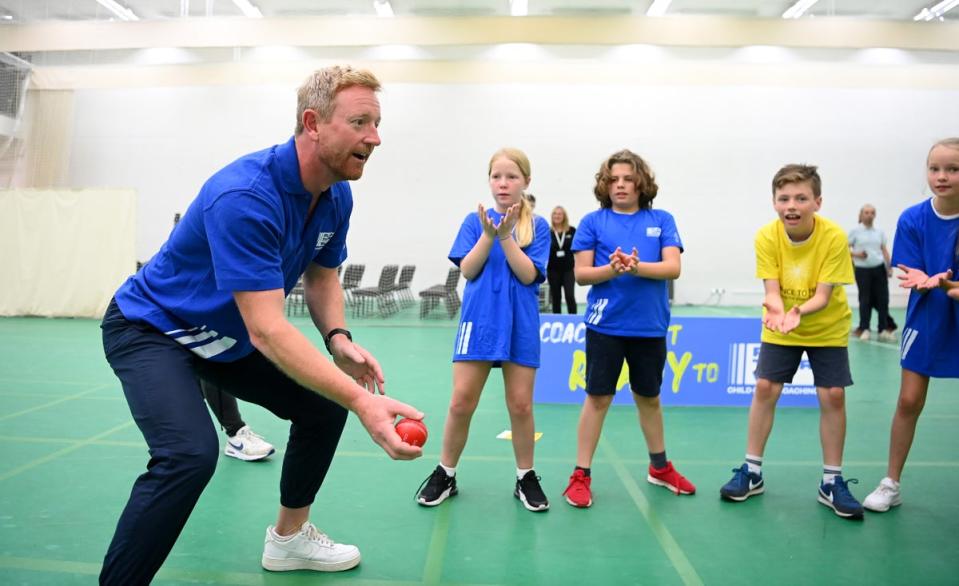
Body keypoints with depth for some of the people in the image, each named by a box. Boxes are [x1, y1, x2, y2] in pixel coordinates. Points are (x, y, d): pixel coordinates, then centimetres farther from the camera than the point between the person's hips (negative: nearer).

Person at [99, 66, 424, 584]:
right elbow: (266, 329, -40)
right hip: (151, 328, -8)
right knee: (190, 453, -29)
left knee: (324, 403, 9)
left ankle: (288, 537, 28)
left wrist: (338, 339, -15)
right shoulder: (244, 195, -35)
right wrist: (361, 400, -47)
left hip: (229, 336, 8)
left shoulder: (338, 197, -9)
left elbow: (321, 276, 6)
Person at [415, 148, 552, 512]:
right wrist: (489, 234, -16)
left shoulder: (537, 226, 1)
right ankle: (444, 475, 18)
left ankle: (526, 478, 22)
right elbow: (467, 270, -4)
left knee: (520, 405, 5)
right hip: (479, 323, 1)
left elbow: (529, 275, -9)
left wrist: (505, 236, -18)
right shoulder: (476, 221, 4)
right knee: (461, 403, 1)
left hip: (520, 327, 0)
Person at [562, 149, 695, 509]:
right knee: (598, 398, 2)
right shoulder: (593, 222, 0)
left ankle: (659, 467, 36)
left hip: (650, 326, 2)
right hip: (606, 325, -2)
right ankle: (581, 476, 13)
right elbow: (581, 274, -4)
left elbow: (673, 268, -7)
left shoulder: (661, 220, 3)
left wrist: (638, 267, -24)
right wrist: (611, 269, -23)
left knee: (649, 398, 17)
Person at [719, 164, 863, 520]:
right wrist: (776, 309, -43)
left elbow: (823, 295, -24)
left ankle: (832, 482, 10)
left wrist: (799, 311, -45)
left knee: (833, 396, -6)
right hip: (779, 330, 1)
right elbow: (772, 289, -21)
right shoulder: (766, 237, -19)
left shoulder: (834, 237, -23)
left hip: (827, 328, -1)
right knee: (764, 389, -3)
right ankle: (752, 472, 11)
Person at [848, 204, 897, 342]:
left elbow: (884, 250, 12)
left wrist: (889, 266, 4)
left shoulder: (879, 232, 10)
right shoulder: (855, 231, -1)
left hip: (879, 269, 3)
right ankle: (864, 329, 10)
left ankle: (884, 329, 10)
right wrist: (856, 254, -18)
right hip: (862, 270, -3)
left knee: (882, 298, 2)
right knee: (865, 299, 1)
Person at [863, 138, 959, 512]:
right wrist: (925, 282, -31)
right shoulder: (913, 220, -10)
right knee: (909, 401, 4)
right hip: (926, 322, 1)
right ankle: (891, 485, 17)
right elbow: (912, 278, -9)